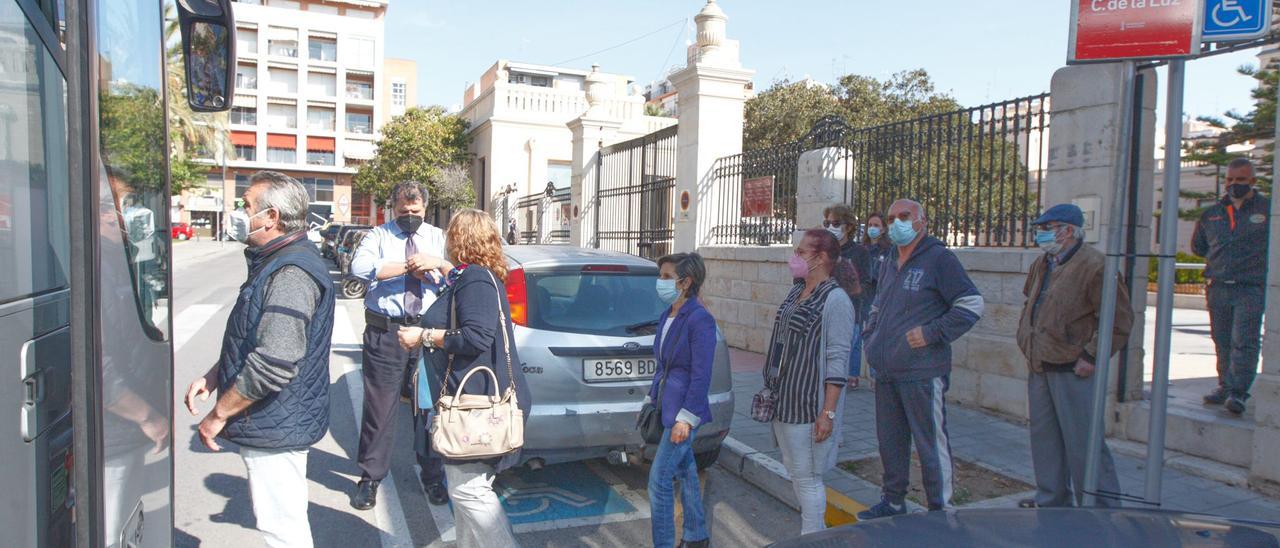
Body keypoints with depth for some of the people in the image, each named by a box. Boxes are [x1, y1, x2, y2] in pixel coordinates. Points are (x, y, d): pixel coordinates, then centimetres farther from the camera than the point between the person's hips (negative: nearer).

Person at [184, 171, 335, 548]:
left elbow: (274, 363, -31)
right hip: (275, 422, 11)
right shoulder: (275, 262, 12)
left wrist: (219, 415, -19)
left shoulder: (291, 274, -24)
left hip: (275, 427, -11)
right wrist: (215, 376, 13)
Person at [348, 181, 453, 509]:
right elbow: (359, 266, -13)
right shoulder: (379, 235, 8)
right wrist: (409, 267, -12)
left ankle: (432, 476, 24)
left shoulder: (438, 237, 13)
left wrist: (436, 263, -16)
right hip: (385, 332, -1)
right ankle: (370, 479, 20)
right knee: (380, 406, 4)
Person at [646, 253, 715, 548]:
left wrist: (685, 418, -21)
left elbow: (701, 374, -20)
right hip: (666, 407, 8)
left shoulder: (700, 319, -18)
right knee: (685, 472, 19)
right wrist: (650, 399, 17)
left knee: (659, 480, -5)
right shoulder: (667, 317, 8)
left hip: (684, 410, -8)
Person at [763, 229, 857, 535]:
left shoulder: (835, 299, -15)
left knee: (807, 477, 1)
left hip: (809, 406, -9)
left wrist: (828, 412, -21)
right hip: (785, 403, 9)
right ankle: (816, 530, 34)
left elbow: (838, 360, -18)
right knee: (794, 471, 19)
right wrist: (773, 392, 18)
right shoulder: (796, 292, 11)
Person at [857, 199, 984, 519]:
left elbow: (971, 304, -11)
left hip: (921, 372, -8)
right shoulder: (891, 261, 16)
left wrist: (931, 333, -16)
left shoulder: (938, 258, -7)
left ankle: (940, 511, 14)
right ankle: (893, 502, 31)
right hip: (885, 372, 8)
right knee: (889, 441, 17)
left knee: (931, 443, 1)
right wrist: (872, 333, 14)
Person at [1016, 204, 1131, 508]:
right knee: (1044, 436, 16)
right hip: (1040, 368, 9)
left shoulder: (1094, 265, -14)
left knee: (1082, 442, -3)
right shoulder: (1042, 264, 13)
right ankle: (1052, 499, 29)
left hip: (1072, 371, -9)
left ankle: (1101, 508, 10)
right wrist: (1026, 340, 18)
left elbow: (1120, 320, -15)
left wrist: (1091, 357, -16)